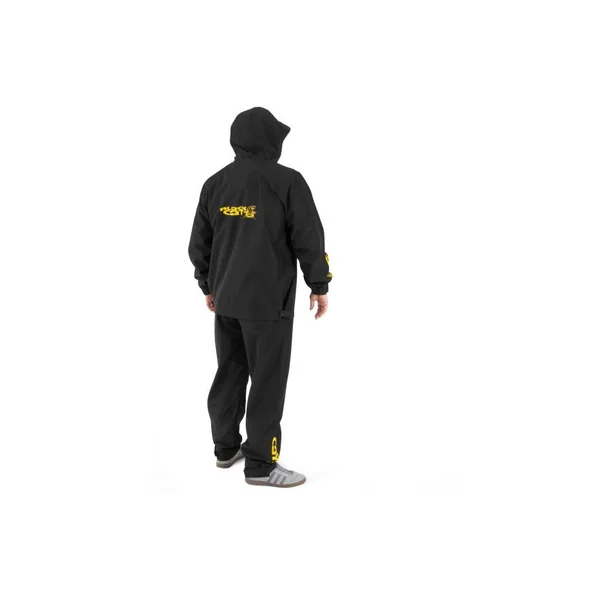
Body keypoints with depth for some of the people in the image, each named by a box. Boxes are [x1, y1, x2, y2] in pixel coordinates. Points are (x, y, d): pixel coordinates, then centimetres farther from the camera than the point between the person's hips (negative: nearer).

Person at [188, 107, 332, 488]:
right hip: (269, 301, -6)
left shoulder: (215, 184, 7)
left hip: (226, 299, 7)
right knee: (268, 381, 0)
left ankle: (226, 448, 28)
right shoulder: (287, 181, -10)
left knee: (229, 374, 17)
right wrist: (319, 285, 1)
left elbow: (199, 243, 13)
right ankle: (261, 464, 5)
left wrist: (208, 286, 24)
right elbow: (308, 239, -10)